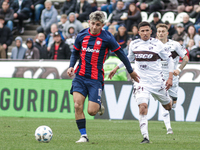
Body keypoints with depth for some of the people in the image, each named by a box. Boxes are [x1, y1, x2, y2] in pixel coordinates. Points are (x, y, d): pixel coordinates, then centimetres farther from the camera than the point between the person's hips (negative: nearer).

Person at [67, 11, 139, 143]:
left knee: (92, 111, -9)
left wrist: (131, 71, 13)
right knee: (78, 106, -13)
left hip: (96, 79, -3)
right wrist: (71, 66, 2)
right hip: (80, 77, 3)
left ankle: (99, 106, 28)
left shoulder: (107, 38, -6)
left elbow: (121, 54, 5)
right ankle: (84, 136, -2)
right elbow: (75, 53, 20)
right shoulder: (81, 36, 4)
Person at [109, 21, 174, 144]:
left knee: (168, 107, 17)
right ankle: (145, 137, -20)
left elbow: (170, 59, 2)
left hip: (157, 81, 0)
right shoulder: (134, 44, 3)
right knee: (143, 108, -21)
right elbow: (129, 58, 24)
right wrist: (117, 68, 23)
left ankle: (170, 100, 58)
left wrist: (170, 77, -5)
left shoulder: (157, 44, -6)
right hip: (141, 82, 0)